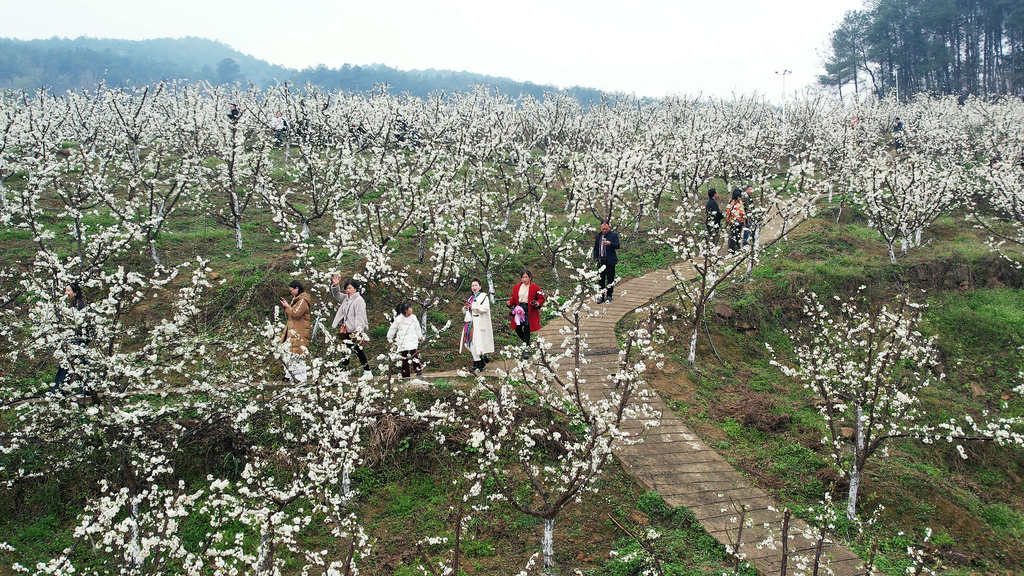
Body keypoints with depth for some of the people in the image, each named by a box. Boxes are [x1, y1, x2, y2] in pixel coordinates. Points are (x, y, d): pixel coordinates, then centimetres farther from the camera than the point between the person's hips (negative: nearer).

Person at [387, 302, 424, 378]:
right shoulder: (398, 319, -1)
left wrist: (420, 337, 26)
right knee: (404, 357, 3)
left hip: (412, 341, 1)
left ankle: (418, 370, -3)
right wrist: (389, 338, 13)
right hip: (403, 342, -1)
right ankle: (405, 372, 10)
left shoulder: (413, 318, 8)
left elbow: (417, 329, 20)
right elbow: (393, 329, 8)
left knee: (414, 355, -9)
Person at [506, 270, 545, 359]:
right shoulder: (516, 287, 8)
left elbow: (541, 298, 2)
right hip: (519, 310, 4)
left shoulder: (535, 288, -2)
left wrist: (538, 304, -17)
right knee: (518, 329, 4)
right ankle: (527, 342, 32)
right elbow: (513, 298, 14)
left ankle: (526, 350, -1)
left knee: (527, 330, -7)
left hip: (529, 311, -4)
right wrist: (510, 302, -7)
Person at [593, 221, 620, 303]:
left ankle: (609, 295, 13)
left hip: (610, 261, -4)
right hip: (601, 260, 4)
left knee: (610, 279, 3)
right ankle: (601, 296, 10)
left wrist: (610, 244, -33)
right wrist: (595, 258, 9)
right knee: (601, 279, 5)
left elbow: (617, 246, -15)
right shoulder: (598, 236, 12)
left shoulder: (614, 235, -2)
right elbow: (595, 248, 19)